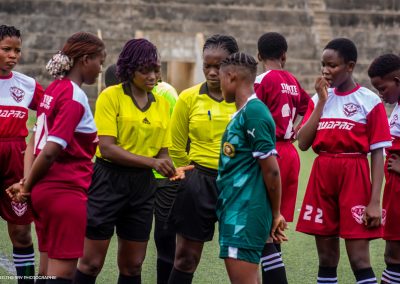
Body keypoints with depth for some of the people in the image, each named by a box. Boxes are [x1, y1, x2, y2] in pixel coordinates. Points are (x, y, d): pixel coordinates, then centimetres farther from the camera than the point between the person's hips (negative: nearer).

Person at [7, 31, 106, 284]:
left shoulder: (53, 90, 11)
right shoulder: (75, 97, -15)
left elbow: (41, 143, 12)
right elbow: (51, 150, -19)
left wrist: (28, 183, 8)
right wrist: (27, 186, -7)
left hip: (45, 188, 9)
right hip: (67, 191, -9)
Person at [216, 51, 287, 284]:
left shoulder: (253, 112, -15)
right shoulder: (242, 112, 15)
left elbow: (271, 170, -15)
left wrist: (276, 214, -8)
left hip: (245, 215, -10)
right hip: (236, 212, 10)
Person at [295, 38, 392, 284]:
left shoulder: (369, 101, -4)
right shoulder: (319, 99, 10)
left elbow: (378, 154, -6)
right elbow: (303, 143, -1)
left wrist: (375, 201, -12)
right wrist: (322, 101, -5)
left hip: (354, 175, -5)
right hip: (322, 175, 5)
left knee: (359, 258, -8)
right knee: (326, 256, 10)